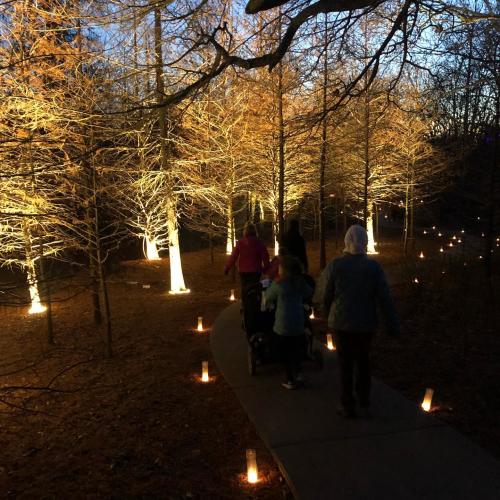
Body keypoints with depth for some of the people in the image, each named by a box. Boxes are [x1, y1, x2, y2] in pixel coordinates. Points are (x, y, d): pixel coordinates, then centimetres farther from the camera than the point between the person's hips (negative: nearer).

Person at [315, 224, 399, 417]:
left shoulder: (335, 265, -13)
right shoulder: (374, 267, -9)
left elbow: (325, 294, -5)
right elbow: (385, 299, -7)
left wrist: (328, 313, 14)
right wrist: (393, 325, 1)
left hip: (341, 322, -1)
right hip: (366, 323, 1)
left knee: (345, 364, 11)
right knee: (363, 362, 18)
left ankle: (347, 406, 18)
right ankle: (364, 403, 26)